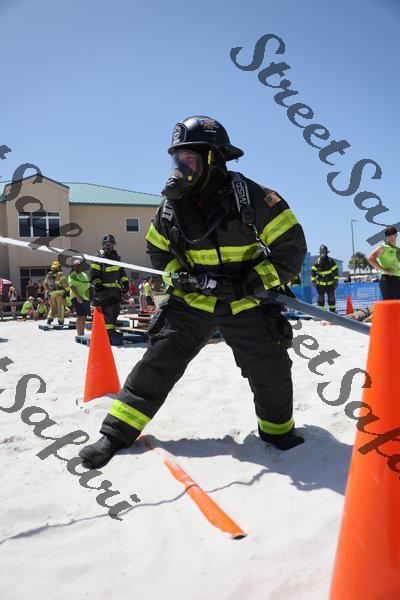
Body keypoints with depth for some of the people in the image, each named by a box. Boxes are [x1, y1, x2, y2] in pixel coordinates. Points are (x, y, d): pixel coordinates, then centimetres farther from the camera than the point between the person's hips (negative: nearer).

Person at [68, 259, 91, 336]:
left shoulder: (84, 274, 20)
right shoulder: (73, 275, -5)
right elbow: (72, 286, -15)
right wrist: (77, 296, -25)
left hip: (86, 298, 8)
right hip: (78, 298, -8)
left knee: (84, 316, 8)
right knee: (80, 316, -14)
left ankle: (82, 333, 16)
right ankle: (79, 334, -14)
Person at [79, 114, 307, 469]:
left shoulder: (251, 197, -14)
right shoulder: (173, 204, -1)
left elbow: (291, 246, -11)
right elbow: (159, 251, 14)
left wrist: (254, 283, -17)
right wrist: (178, 276, -5)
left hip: (245, 302, -2)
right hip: (192, 299, 2)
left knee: (271, 373, 0)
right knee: (159, 361, -5)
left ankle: (278, 430, 28)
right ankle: (119, 430, 8)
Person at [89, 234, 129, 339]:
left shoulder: (116, 258, 20)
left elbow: (122, 272, 25)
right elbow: (93, 274, -3)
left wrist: (125, 282, 14)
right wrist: (97, 283, -15)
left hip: (116, 289, 7)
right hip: (104, 289, -7)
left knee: (116, 310, 6)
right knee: (109, 308, -16)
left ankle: (111, 328, 15)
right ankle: (109, 330, -14)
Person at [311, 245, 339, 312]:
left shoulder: (330, 261, -2)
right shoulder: (317, 262, -1)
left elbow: (335, 271, 0)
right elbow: (313, 271, 2)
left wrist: (336, 280, -6)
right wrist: (313, 280, -7)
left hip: (330, 283, 0)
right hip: (320, 284, 0)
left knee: (331, 297, 4)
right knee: (320, 298, 1)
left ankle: (333, 310, 13)